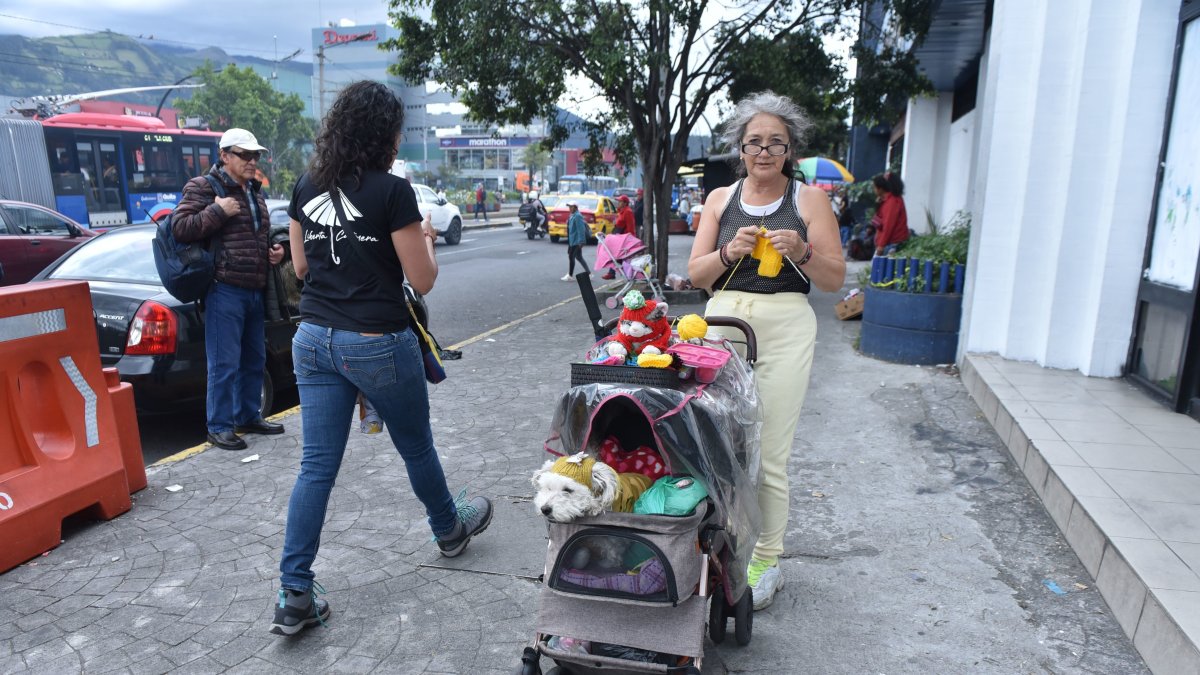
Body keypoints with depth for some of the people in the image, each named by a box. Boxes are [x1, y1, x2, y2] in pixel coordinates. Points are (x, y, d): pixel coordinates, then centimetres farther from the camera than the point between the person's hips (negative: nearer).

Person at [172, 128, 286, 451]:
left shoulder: (255, 191, 18)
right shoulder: (202, 187, -5)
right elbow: (180, 228, -13)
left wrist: (275, 250, 11)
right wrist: (218, 210, -17)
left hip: (255, 290, 8)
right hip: (225, 291, -8)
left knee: (255, 361, 15)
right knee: (224, 364, -4)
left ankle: (249, 416, 28)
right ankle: (219, 427, 8)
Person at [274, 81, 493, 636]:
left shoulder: (306, 188, 5)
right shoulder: (392, 191, -14)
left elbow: (301, 265, 15)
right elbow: (422, 280, -10)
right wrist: (425, 237, 8)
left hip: (314, 339, 5)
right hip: (377, 344, -5)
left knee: (316, 465, 8)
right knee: (416, 446, 18)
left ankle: (294, 596, 10)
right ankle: (449, 528, 43)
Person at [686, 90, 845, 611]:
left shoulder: (809, 199, 6)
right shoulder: (720, 199, 12)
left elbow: (835, 279, 4)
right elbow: (696, 274, 8)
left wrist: (801, 251, -14)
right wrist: (729, 253, -11)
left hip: (784, 331, -2)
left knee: (769, 456, -1)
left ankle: (766, 562, 16)